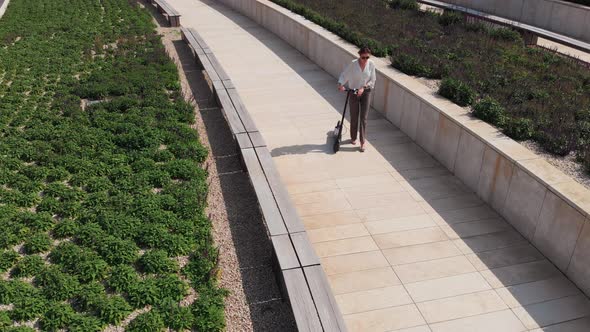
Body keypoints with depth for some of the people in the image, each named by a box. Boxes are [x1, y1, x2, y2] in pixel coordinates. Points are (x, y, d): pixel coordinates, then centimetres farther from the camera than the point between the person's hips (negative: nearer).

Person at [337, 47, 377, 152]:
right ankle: (353, 138, 31)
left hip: (366, 92, 1)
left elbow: (372, 80, -5)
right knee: (354, 117, 10)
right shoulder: (353, 64, -15)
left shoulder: (371, 64, -10)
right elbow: (344, 75, -12)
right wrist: (340, 84, -30)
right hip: (353, 93, 0)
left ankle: (362, 142, 4)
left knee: (363, 118, -2)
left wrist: (363, 88, -19)